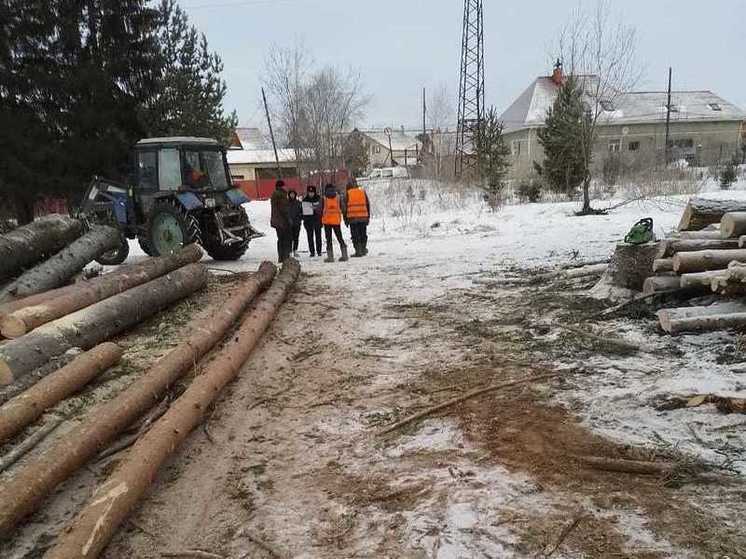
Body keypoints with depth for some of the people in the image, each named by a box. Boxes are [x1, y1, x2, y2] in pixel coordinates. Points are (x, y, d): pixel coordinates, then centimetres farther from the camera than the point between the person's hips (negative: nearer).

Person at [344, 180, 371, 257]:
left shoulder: (348, 194, 1)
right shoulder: (363, 192, 10)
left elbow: (345, 207, 1)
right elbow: (368, 205, 11)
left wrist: (346, 219, 6)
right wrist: (368, 217, 16)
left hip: (352, 218, -3)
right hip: (363, 218, 3)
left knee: (355, 236, 1)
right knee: (363, 234, 14)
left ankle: (358, 251, -2)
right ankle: (363, 249, 18)